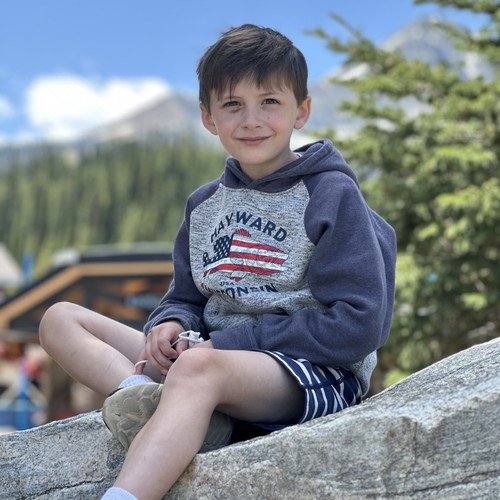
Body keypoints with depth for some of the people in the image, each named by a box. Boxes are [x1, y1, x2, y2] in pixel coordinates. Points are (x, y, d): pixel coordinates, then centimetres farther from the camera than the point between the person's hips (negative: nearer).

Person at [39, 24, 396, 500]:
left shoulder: (331, 195, -4)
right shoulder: (204, 205, 15)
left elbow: (358, 326, -11)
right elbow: (185, 298, 21)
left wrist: (234, 340, -13)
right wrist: (169, 326, -6)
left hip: (318, 372, -7)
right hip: (218, 356, 8)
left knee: (198, 367, -40)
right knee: (61, 319, 0)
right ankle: (140, 393, -30)